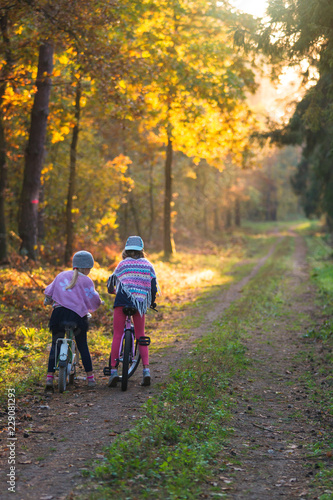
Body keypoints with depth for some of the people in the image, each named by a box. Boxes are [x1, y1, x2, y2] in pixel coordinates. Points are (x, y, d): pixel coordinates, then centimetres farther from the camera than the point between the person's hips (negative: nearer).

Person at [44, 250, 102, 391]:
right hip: (77, 315, -2)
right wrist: (98, 303, 23)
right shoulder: (86, 281, 3)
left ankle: (49, 378, 3)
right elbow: (94, 299, 0)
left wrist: (48, 301, 42)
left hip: (58, 312, 2)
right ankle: (90, 378, 14)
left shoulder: (61, 275, 14)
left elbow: (49, 292, 21)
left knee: (55, 345, 11)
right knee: (83, 346, 11)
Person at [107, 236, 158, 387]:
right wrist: (152, 301, 26)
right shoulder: (148, 265, 12)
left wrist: (111, 290, 39)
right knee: (140, 336, 13)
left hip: (123, 298, -2)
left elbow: (113, 279, 17)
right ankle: (146, 370, 3)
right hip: (140, 302, 2)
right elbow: (153, 286, 9)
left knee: (117, 335, 1)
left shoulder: (123, 263, 9)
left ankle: (113, 371, -5)